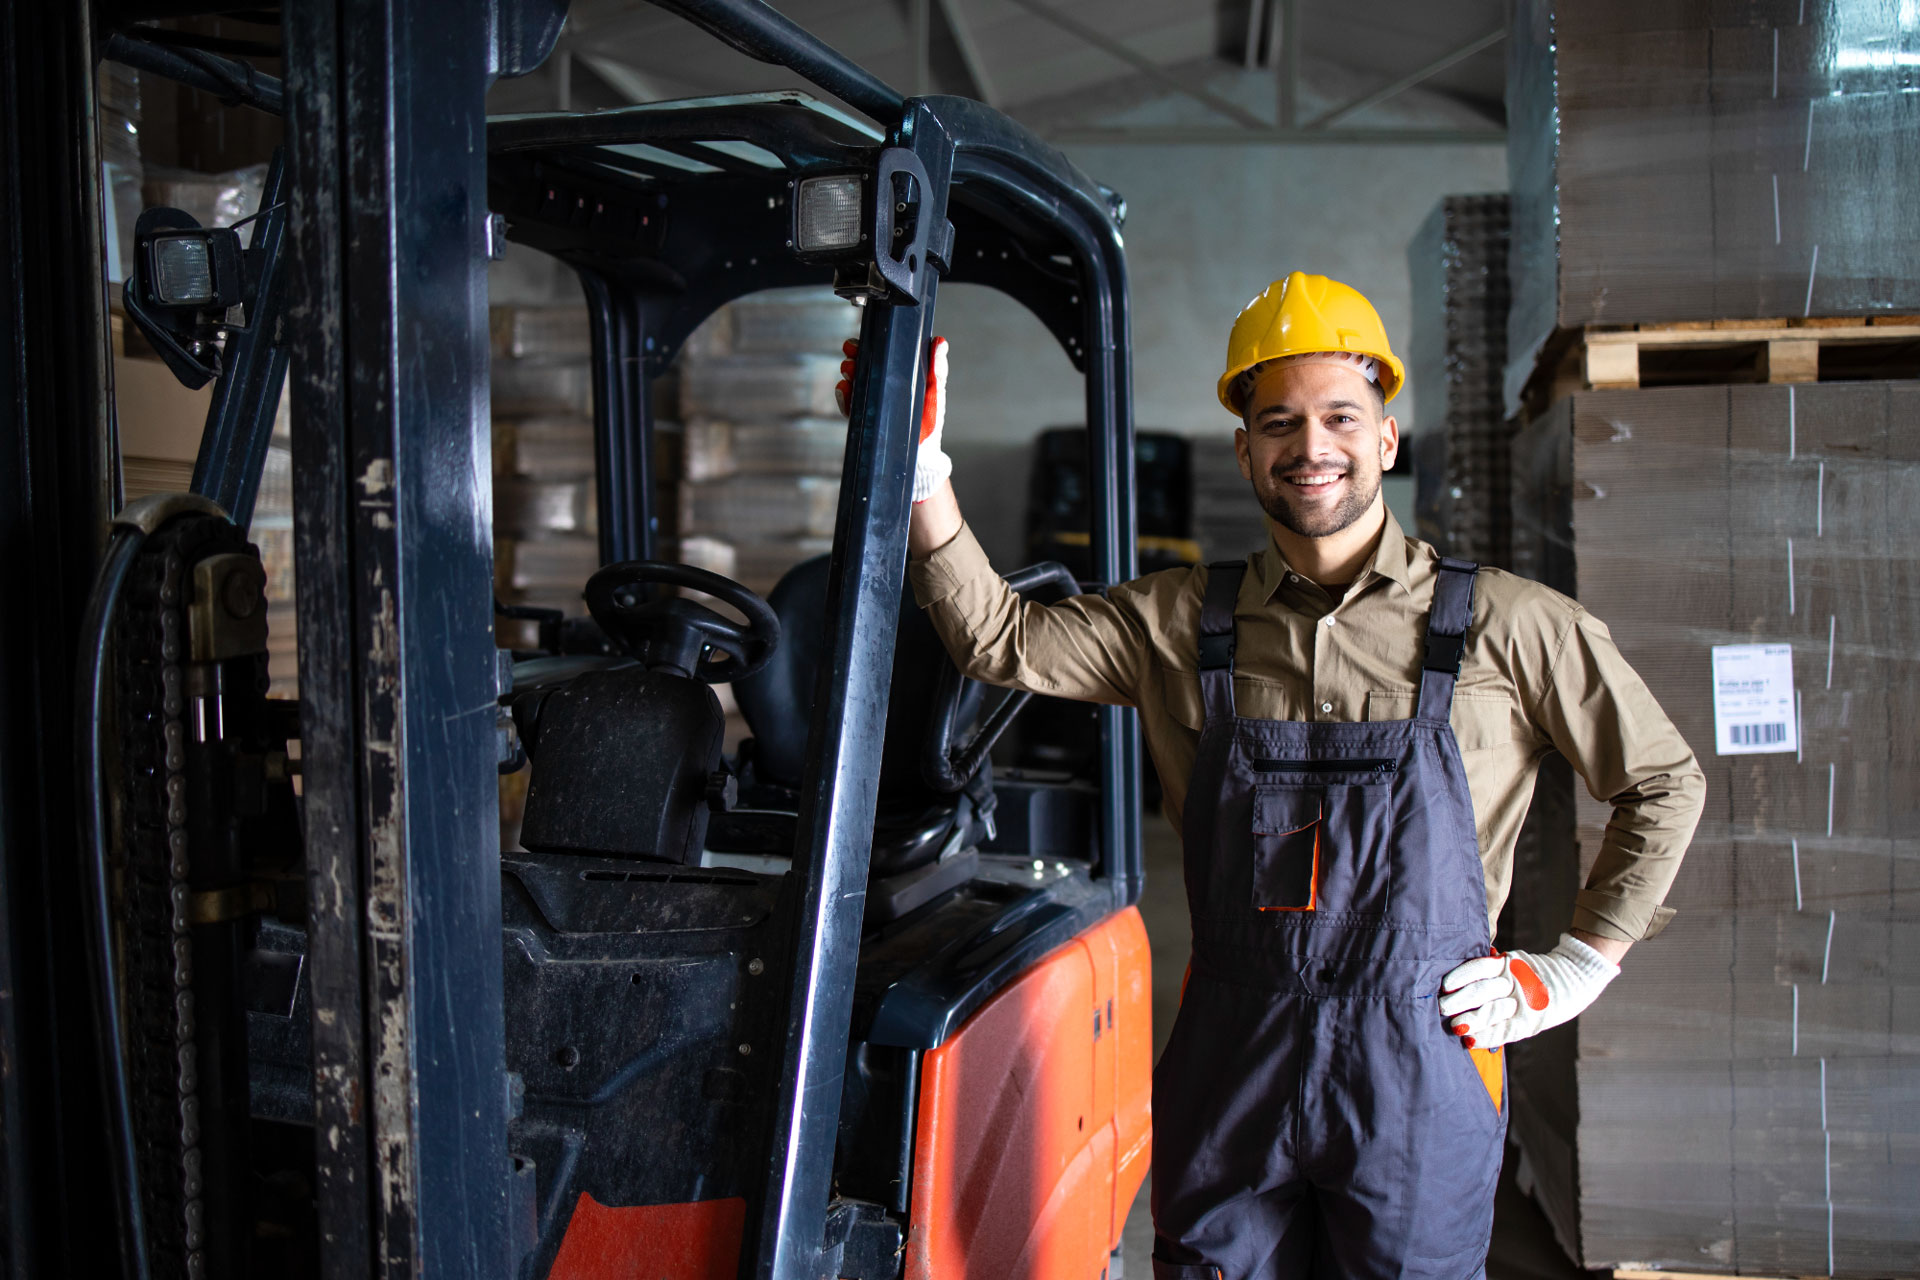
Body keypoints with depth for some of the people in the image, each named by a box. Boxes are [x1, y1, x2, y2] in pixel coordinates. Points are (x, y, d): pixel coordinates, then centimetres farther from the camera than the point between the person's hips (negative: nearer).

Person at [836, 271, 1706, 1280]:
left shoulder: (1502, 625, -2)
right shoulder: (1182, 622, 5)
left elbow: (1663, 784, 7)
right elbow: (1001, 643, 0)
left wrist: (1569, 973, 3)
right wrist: (922, 474, -11)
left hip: (1419, 1069, -2)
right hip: (1231, 1059, 2)